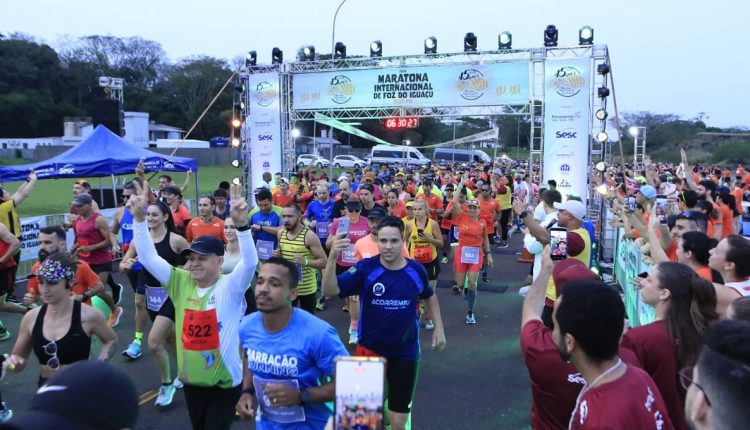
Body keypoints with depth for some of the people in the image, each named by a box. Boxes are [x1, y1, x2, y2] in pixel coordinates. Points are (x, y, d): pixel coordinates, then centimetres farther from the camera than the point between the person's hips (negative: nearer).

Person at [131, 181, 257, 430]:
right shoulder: (181, 283, -1)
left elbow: (250, 261, -30)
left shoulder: (230, 286, -13)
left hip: (224, 383, -5)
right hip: (191, 380, 5)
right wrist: (139, 218, -14)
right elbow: (148, 258, -4)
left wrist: (241, 224, -43)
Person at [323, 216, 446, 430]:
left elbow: (429, 296, 12)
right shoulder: (366, 268, -16)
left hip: (406, 352, 1)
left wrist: (439, 328, 9)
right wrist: (332, 258, -40)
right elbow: (330, 291, -26)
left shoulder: (416, 270, -10)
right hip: (370, 349, -1)